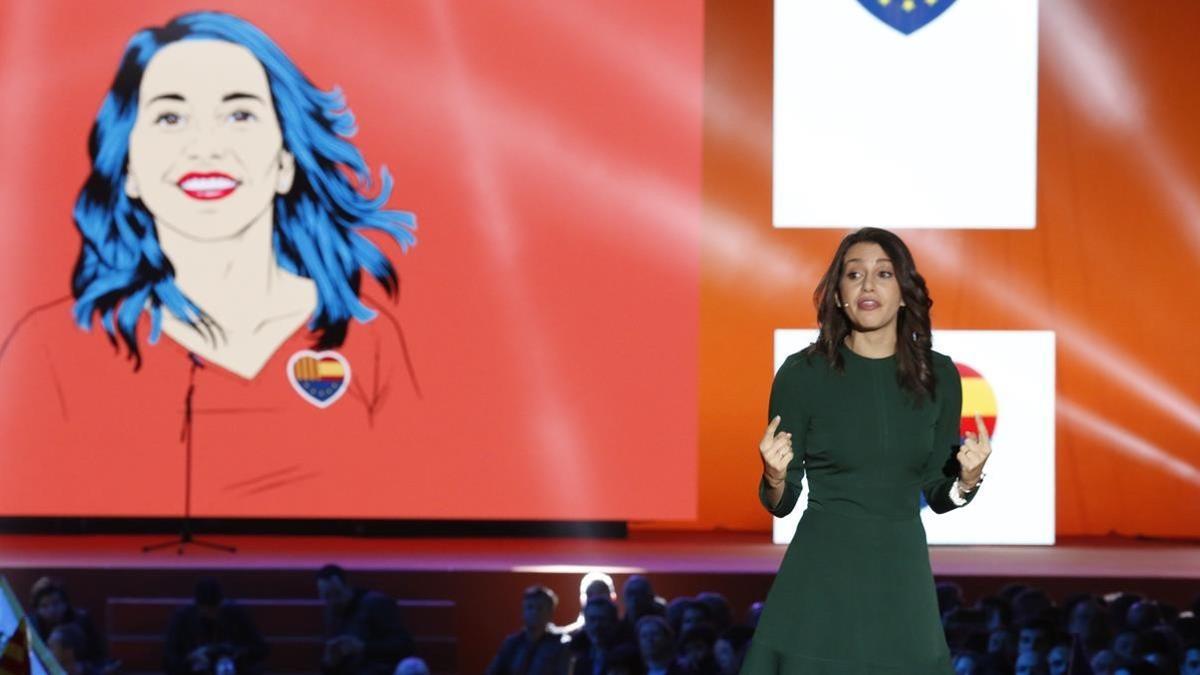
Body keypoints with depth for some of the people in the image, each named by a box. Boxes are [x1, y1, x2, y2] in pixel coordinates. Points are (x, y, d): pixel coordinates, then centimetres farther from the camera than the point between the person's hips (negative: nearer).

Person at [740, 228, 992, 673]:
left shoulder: (937, 374, 1)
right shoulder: (802, 373, -7)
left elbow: (938, 496, 8)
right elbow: (780, 503, -2)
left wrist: (969, 478, -12)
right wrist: (774, 476, -23)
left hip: (902, 573, 3)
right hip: (820, 574, -3)